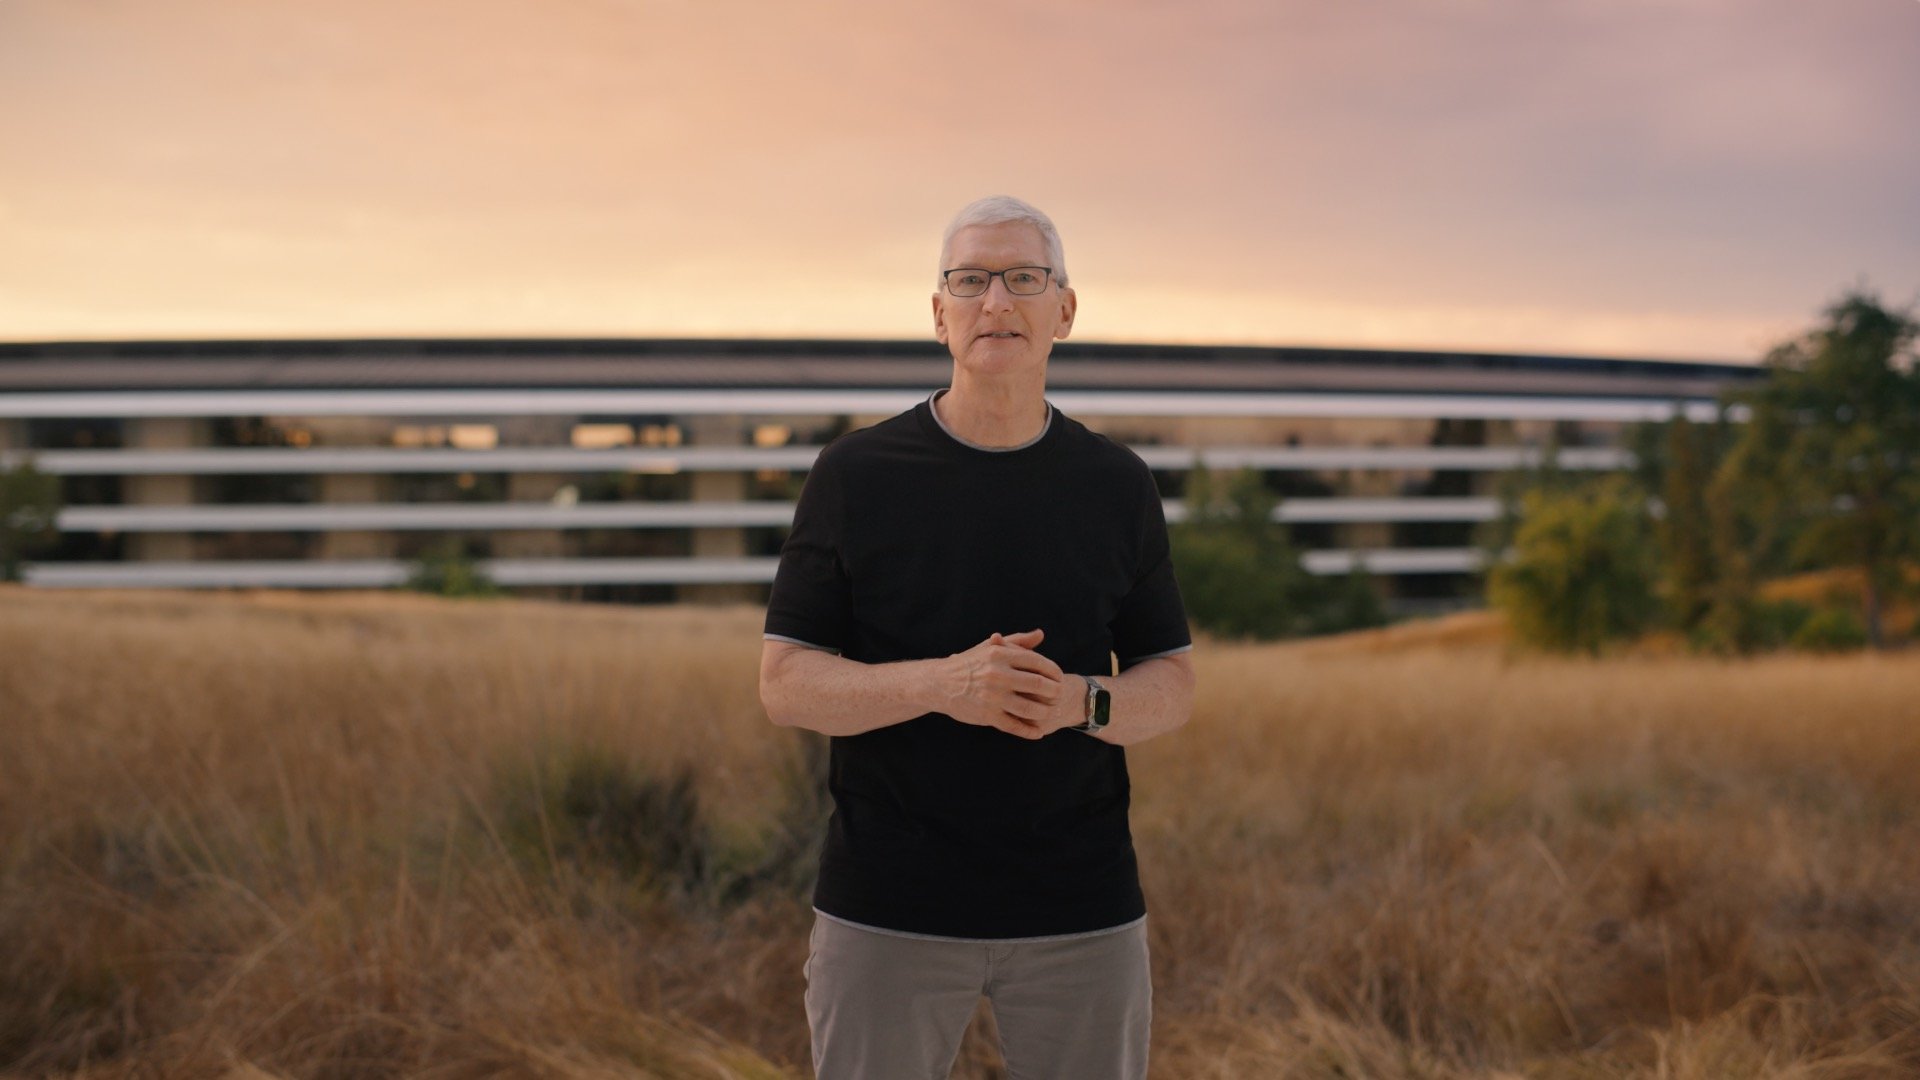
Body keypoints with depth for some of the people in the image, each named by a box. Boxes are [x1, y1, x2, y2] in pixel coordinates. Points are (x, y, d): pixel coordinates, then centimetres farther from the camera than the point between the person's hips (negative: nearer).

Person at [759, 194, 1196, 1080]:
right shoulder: (853, 474, -1)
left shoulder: (1116, 485, 5)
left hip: (1082, 917, 2)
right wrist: (942, 684, -20)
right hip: (888, 909, -1)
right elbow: (785, 685, -3)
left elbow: (1172, 684, 8)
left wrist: (1080, 702, -15)